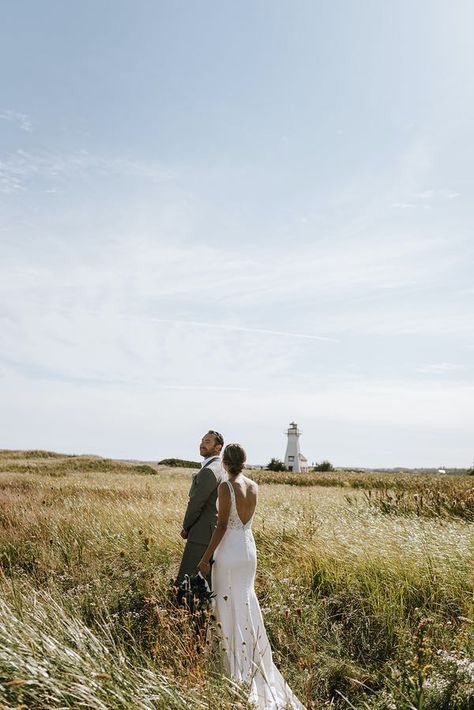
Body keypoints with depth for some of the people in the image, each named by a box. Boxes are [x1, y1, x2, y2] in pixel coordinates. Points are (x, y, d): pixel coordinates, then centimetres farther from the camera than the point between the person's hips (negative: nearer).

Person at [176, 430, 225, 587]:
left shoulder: (208, 471, -18)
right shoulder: (222, 469, 13)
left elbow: (196, 503, -16)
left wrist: (185, 527, -1)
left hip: (202, 534, -10)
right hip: (216, 532, 10)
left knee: (184, 580, -6)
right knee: (208, 580, 14)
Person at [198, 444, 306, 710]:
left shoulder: (226, 486, -18)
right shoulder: (254, 487, 1)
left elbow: (222, 526, -18)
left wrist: (206, 558, -11)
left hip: (229, 552, -7)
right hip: (249, 550, 7)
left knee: (229, 606, 6)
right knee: (246, 601, 20)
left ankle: (235, 665, 15)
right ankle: (251, 659, 34)